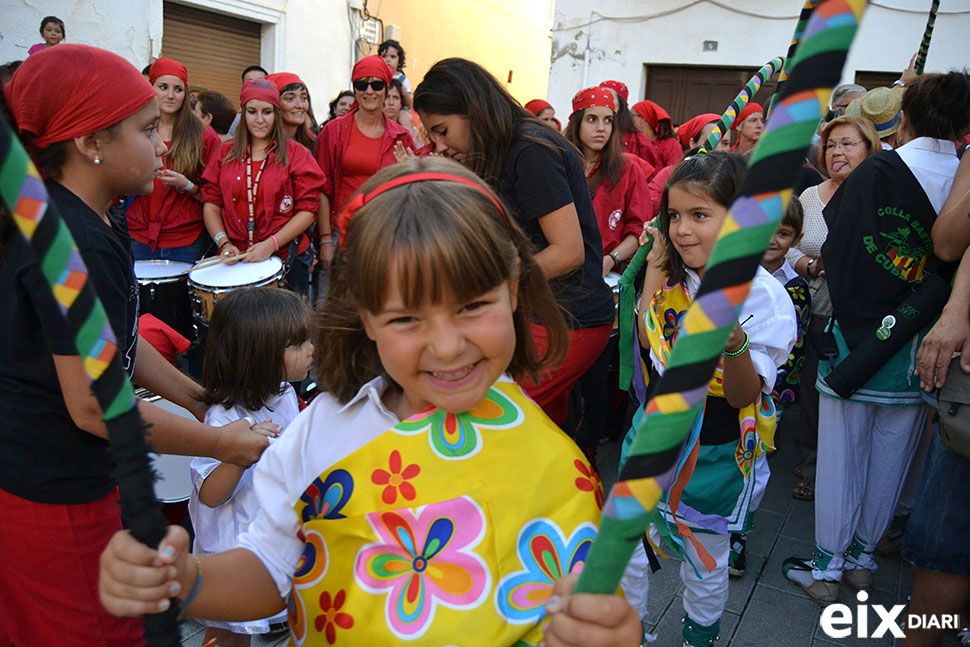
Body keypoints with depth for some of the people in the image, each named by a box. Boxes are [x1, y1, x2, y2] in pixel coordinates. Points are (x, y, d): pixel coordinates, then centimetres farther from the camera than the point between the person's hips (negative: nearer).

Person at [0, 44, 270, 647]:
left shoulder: (89, 225, 5)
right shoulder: (75, 246, -27)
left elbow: (115, 341, 14)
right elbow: (94, 404, -26)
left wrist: (196, 396, 14)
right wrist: (220, 442, -17)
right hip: (51, 498, -9)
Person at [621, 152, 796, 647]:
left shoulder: (765, 296, -20)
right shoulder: (676, 279, -2)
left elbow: (744, 396, -20)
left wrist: (733, 341, -42)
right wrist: (656, 266, -2)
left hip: (712, 454, -4)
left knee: (705, 566, 16)